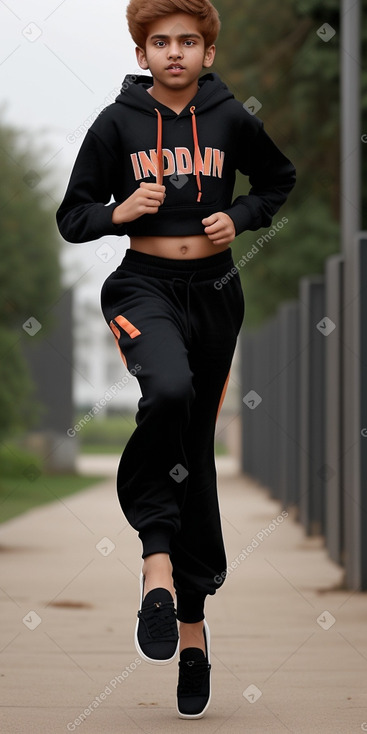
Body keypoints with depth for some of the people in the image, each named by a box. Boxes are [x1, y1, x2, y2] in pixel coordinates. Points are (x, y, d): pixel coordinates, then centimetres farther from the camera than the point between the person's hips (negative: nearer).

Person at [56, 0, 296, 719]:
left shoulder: (232, 119, 3)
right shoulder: (118, 122, -1)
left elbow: (281, 182, 20)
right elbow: (72, 216, 5)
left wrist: (239, 217, 1)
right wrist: (119, 211, -15)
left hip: (214, 289, 3)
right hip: (145, 286, -2)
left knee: (197, 447, 9)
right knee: (169, 391, -35)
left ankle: (192, 616, 21)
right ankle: (158, 556, -26)